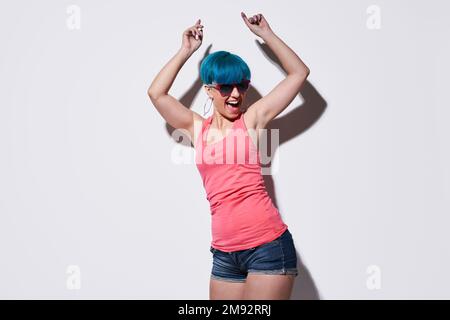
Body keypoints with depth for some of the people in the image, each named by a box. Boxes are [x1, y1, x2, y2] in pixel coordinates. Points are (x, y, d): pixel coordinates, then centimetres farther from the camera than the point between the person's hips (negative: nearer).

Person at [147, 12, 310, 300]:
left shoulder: (253, 119, 5)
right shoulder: (197, 128, 13)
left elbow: (299, 73, 6)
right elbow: (157, 94, 7)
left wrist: (266, 34, 7)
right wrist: (186, 51, 11)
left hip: (269, 245, -3)